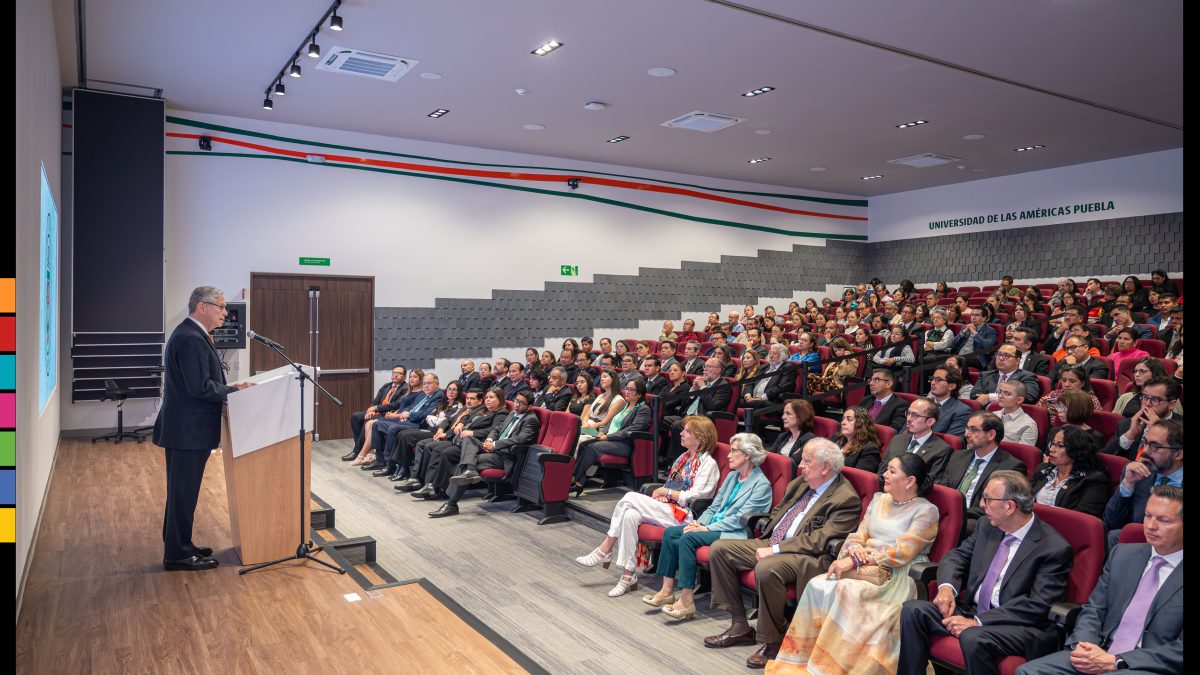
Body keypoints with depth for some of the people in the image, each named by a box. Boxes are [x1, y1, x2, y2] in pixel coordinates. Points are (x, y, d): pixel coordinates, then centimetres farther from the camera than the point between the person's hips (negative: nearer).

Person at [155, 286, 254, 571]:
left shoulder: (189, 334, 14)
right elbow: (200, 387, -25)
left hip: (184, 428, 11)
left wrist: (227, 390, 7)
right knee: (183, 491, -1)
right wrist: (234, 390, -14)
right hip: (189, 430, -11)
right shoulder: (192, 339, -20)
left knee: (183, 490, 18)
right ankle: (177, 554, 10)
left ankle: (179, 545, 30)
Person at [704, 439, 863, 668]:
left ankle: (773, 642, -14)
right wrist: (767, 543, 5)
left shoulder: (846, 499, -12)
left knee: (767, 569, -37)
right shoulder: (801, 483, 13)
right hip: (772, 543, 9)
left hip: (807, 556, -9)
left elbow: (819, 540, -20)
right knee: (719, 549, -2)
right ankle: (739, 626, 5)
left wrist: (775, 550, -21)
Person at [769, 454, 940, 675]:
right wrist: (855, 548, -12)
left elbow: (902, 551, -15)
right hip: (864, 570, 6)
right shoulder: (879, 500, 17)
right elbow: (859, 534, 14)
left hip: (897, 577, -6)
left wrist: (855, 561, -21)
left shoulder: (926, 511, -4)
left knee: (846, 591, -33)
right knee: (817, 586, -23)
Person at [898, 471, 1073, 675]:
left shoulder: (1055, 549, -12)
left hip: (1018, 625, -6)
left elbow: (1036, 605, -17)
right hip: (971, 610, 7)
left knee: (973, 638, -37)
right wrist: (946, 587, -9)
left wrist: (977, 622, -22)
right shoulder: (987, 526, 9)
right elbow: (957, 555, 15)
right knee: (913, 610, -14)